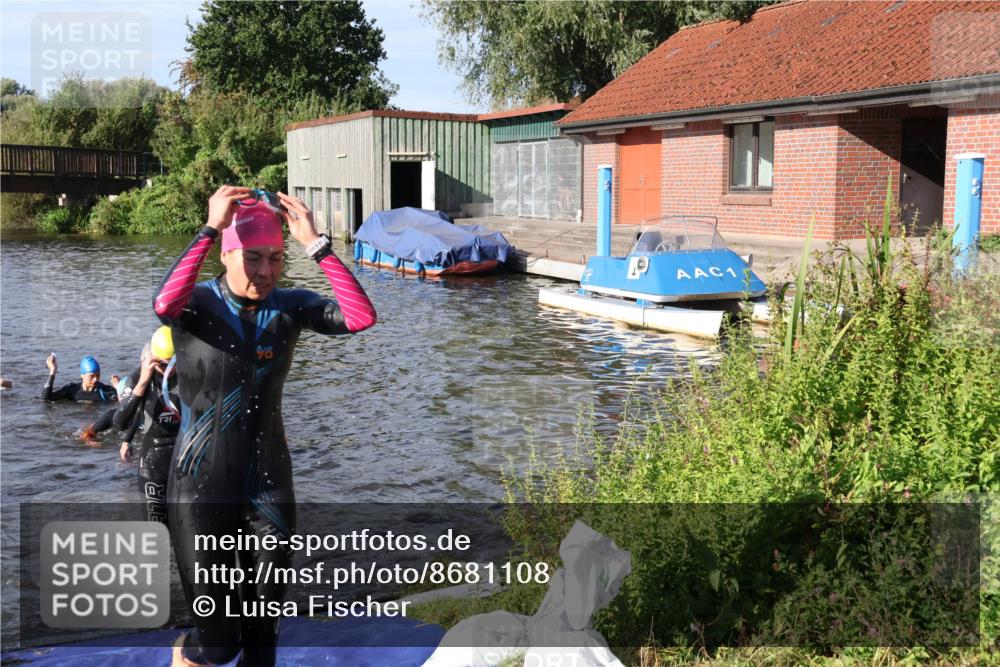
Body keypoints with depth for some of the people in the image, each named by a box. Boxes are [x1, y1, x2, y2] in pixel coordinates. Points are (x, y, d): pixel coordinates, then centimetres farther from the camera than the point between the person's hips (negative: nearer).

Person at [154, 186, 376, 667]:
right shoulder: (198, 303, -9)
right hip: (202, 489, -3)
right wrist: (210, 228, -31)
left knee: (262, 627, 12)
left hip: (268, 486, 3)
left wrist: (314, 243, -21)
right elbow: (164, 305, -35)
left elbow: (361, 317, -20)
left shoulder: (289, 307, -2)